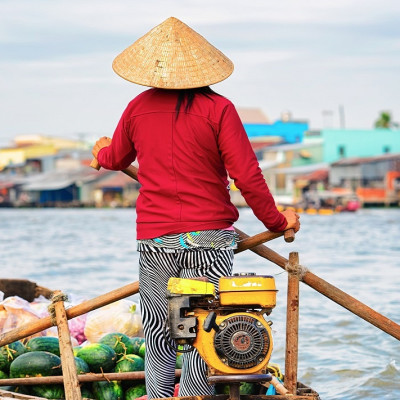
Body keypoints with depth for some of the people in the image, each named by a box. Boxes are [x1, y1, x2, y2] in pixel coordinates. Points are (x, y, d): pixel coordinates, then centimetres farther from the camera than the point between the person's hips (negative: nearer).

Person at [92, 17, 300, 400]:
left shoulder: (138, 108, 5)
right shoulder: (217, 109, -6)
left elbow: (116, 159, 24)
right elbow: (247, 177, -9)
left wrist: (102, 151, 47)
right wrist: (275, 220, 5)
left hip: (153, 241, 3)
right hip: (208, 237, -3)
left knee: (157, 340, 11)